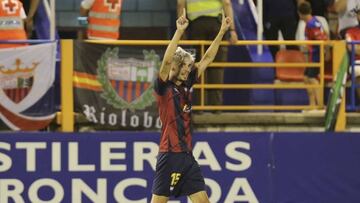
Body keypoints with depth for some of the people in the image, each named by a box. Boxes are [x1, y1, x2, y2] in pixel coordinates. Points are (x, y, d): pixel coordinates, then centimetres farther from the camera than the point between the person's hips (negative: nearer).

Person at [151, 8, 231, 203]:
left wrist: (222, 32, 11)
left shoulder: (186, 85, 10)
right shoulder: (164, 88, -8)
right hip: (170, 156, -7)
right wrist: (179, 31, -30)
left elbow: (207, 58, 14)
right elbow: (166, 60, -24)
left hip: (187, 156, 7)